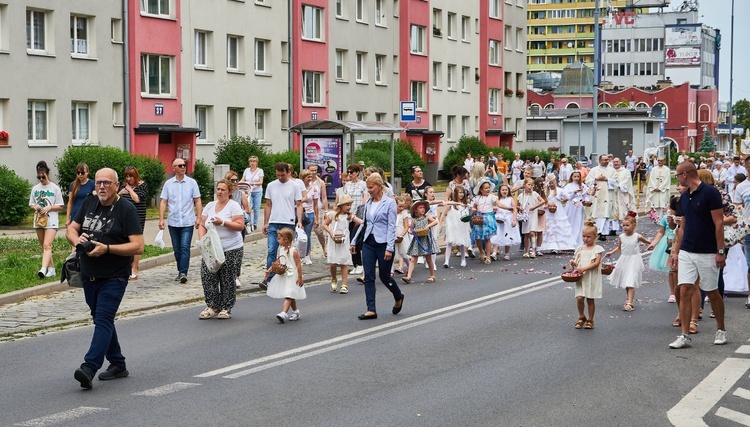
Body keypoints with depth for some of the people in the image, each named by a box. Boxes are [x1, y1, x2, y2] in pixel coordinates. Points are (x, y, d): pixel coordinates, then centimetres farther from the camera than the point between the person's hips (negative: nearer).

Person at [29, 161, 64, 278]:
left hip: (51, 221, -5)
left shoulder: (55, 188, -1)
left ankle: (43, 269, -33)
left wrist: (49, 208, -16)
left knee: (47, 246, -19)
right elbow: (31, 205, 16)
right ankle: (51, 269, 20)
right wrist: (35, 207, -7)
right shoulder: (35, 188, 11)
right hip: (38, 220, 6)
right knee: (44, 247, 10)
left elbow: (60, 207, 0)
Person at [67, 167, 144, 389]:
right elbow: (71, 229, 14)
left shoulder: (126, 209, -10)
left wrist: (107, 248, -24)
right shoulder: (88, 204, 9)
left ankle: (89, 368, -24)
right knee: (102, 320, 15)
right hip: (89, 276, 7)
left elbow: (138, 246, -16)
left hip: (114, 277, -7)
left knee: (103, 320, -15)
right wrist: (77, 239, -10)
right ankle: (118, 364, 27)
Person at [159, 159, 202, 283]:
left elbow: (197, 201, 3)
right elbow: (163, 202, 6)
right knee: (177, 249, 9)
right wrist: (161, 219, -2)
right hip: (173, 222, 2)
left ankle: (183, 273, -15)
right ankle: (180, 272, 20)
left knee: (185, 248, -12)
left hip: (187, 222, -2)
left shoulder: (192, 183, 2)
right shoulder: (168, 183, 6)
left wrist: (198, 217, -5)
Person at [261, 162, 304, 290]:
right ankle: (268, 279, -6)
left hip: (288, 223, -2)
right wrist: (265, 223, 10)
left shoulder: (294, 186, 1)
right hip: (273, 223, 2)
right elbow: (268, 205, 14)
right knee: (271, 251, -5)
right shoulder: (271, 186, 9)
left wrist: (299, 221, -11)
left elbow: (299, 205, 2)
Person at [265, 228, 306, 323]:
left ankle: (284, 313, -26)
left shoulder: (294, 251, -15)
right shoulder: (281, 250, 8)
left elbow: (298, 264, -14)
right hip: (283, 276, 8)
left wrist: (300, 277, -16)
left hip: (292, 277, -8)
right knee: (291, 296, 17)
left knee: (288, 295, -16)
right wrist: (269, 270, 8)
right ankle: (296, 312, 29)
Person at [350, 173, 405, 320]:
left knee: (384, 276, 5)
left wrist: (389, 248, -17)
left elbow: (391, 226, -11)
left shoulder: (389, 203, -7)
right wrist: (354, 242, 15)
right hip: (368, 243, 5)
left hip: (383, 243, -5)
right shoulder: (368, 203, 10)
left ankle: (398, 298, 33)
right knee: (369, 277, -1)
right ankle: (371, 310, 0)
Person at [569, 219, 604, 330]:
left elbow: (596, 263, -13)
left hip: (592, 278, -3)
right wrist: (573, 263, -8)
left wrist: (584, 268, -22)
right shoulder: (580, 249, 11)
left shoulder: (597, 249, -4)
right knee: (579, 298, -9)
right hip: (581, 277, 3)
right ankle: (581, 317, 12)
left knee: (590, 299, 3)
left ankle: (590, 320, 17)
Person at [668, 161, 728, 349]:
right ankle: (685, 335, -1)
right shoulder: (684, 197, 10)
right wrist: (676, 251, 14)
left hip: (707, 254, -6)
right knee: (684, 291, -3)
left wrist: (720, 251, -15)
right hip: (686, 252, 6)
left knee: (712, 292, 6)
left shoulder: (710, 193, -13)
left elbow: (719, 224, -13)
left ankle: (721, 330, 25)